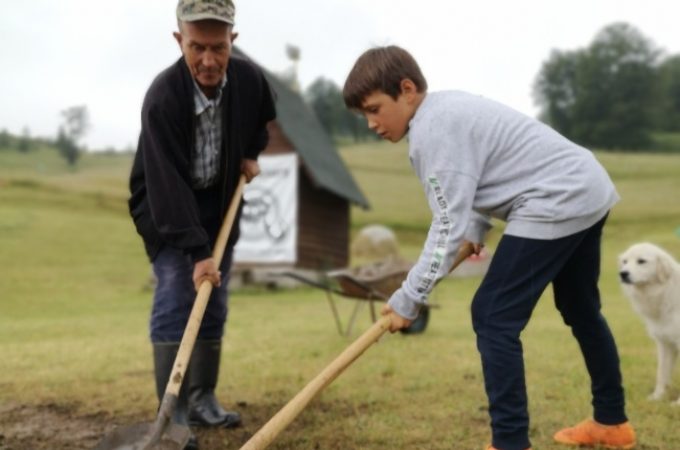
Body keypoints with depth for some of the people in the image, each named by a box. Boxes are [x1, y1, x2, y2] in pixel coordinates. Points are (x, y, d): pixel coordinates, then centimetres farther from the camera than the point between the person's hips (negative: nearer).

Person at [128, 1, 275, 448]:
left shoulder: (249, 78, -14)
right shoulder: (162, 97, -30)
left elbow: (263, 119, 13)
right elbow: (168, 184, -34)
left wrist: (251, 153, -2)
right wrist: (198, 251, -37)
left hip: (219, 202, 5)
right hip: (164, 207, -5)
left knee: (215, 307, 7)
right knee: (175, 302, -13)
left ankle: (202, 399, 20)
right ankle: (173, 414, -7)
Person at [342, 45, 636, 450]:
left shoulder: (432, 130, -18)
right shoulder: (446, 107, 13)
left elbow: (450, 224, -21)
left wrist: (408, 298, -15)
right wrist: (477, 231, 20)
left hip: (556, 204, -11)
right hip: (588, 190, 11)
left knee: (493, 316, -8)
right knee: (580, 310, 23)